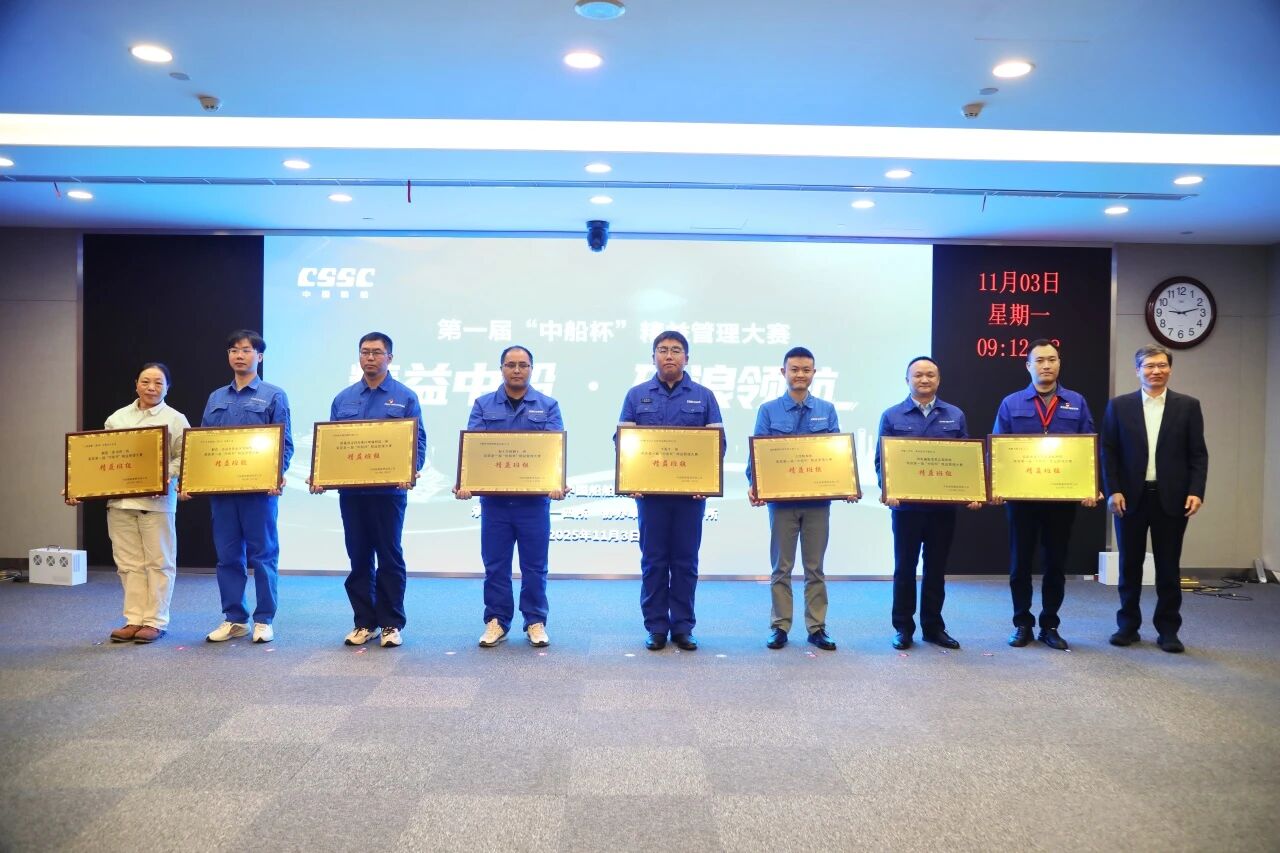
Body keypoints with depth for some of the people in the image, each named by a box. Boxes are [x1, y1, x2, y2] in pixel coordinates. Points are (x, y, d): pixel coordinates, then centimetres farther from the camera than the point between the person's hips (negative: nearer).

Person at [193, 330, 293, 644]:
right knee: (228, 555, 8)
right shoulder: (216, 398, 14)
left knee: (262, 555, 2)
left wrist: (278, 475, -19)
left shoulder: (273, 396, 1)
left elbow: (285, 443, -3)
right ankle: (234, 618, 17)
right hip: (221, 488, 4)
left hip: (259, 488, -4)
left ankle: (264, 620, 10)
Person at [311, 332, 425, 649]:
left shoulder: (404, 398, 2)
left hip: (389, 490, -3)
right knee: (359, 557, 9)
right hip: (350, 490, 4)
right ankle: (364, 622, 18)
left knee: (390, 557, 2)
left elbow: (418, 441, -3)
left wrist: (412, 471, -20)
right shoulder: (343, 398, 12)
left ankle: (391, 624, 10)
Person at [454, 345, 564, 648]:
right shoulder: (483, 405, 7)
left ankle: (536, 622, 17)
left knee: (535, 565, 6)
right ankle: (496, 621, 18)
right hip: (494, 497, 1)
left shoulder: (547, 406, 5)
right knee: (495, 565, 7)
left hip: (534, 498, -1)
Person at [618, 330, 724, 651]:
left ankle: (683, 627, 14)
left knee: (685, 561, 5)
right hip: (650, 490, 0)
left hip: (691, 491, 0)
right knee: (653, 561, 4)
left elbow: (717, 441, 3)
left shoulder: (703, 396, 6)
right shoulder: (637, 395, 6)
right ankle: (656, 627, 12)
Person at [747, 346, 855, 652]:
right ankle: (780, 626, 14)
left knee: (815, 568, 8)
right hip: (781, 499, -1)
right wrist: (753, 484, -17)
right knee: (781, 567, 6)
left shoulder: (826, 410, 6)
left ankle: (817, 627, 16)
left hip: (818, 500, 1)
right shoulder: (768, 410, 2)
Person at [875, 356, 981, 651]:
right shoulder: (892, 416, 1)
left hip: (944, 505, 2)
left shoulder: (955, 415, 8)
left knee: (936, 568, 10)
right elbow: (881, 460, -1)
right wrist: (887, 491, -17)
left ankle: (933, 627, 20)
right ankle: (903, 628, 14)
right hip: (906, 505, -2)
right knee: (905, 568, 5)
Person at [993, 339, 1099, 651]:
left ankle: (1049, 626, 20)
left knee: (1056, 563, 9)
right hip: (1021, 496, -1)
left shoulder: (1077, 403, 4)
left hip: (1062, 497, 1)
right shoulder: (1011, 404, 1)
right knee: (1020, 562, 7)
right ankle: (1022, 624, 19)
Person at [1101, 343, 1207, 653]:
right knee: (1130, 565, 8)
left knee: (1169, 568, 6)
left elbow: (1198, 454, 3)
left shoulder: (1188, 405, 4)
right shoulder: (1119, 405, 3)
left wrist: (1196, 491, -8)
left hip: (1171, 498, 0)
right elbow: (1109, 452, 2)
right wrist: (1112, 491, -7)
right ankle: (1128, 625, 19)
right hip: (1131, 497, 0)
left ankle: (1168, 630, 15)